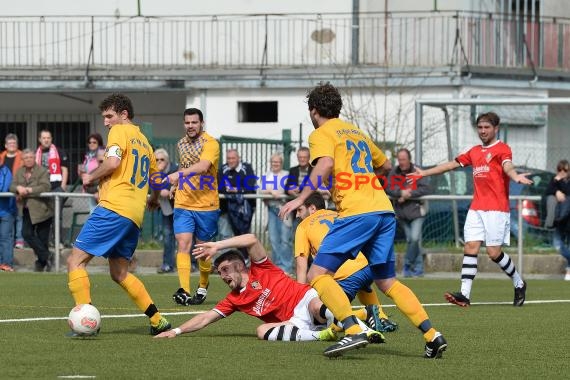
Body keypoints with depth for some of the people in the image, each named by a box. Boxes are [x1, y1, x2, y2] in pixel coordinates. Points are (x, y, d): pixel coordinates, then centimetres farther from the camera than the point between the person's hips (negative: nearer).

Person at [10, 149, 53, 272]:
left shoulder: (43, 171, -6)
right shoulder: (19, 172, 12)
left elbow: (45, 187, -20)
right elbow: (12, 186, 4)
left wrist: (28, 190, -25)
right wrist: (18, 188, -20)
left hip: (41, 210, -5)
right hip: (27, 210, 5)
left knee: (42, 237, -1)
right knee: (27, 234, -6)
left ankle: (41, 263, 8)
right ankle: (46, 256, 2)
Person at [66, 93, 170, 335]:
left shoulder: (120, 131, -1)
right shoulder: (144, 141, 24)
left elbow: (113, 162, -18)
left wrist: (91, 177, -2)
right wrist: (154, 199, 54)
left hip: (114, 208, -9)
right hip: (135, 215, 9)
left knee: (76, 261, -9)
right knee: (119, 273, 17)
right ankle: (158, 321, 11)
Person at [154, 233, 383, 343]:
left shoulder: (260, 270, 8)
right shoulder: (234, 300, 24)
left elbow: (251, 240, -9)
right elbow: (205, 319, 22)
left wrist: (217, 246, -7)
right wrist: (176, 331, 14)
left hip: (307, 300, -5)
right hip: (294, 323, 5)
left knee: (318, 307, -40)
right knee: (263, 331, -25)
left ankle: (366, 329, -47)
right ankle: (321, 335, -35)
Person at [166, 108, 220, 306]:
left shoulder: (210, 143, -13)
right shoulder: (181, 143, 9)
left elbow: (203, 166, -31)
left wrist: (179, 174, -42)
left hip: (206, 204, -4)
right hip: (183, 203, 4)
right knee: (183, 244, -12)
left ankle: (203, 287, 31)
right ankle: (184, 291, -22)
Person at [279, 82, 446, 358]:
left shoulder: (321, 134, 4)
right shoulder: (357, 132, 26)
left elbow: (325, 164, -17)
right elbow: (386, 166, 36)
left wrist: (301, 198, -19)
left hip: (356, 213, -8)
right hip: (384, 211, 8)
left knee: (318, 274, -7)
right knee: (387, 282, 14)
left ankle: (353, 331, -24)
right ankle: (432, 336, 2)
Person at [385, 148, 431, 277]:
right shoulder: (394, 172, 3)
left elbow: (425, 188, -13)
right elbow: (388, 188, -3)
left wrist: (409, 194, -17)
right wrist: (401, 192, -19)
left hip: (416, 210, -3)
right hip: (401, 212, 3)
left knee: (415, 238, -15)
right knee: (410, 240, 5)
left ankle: (408, 265, 1)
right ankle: (418, 269, 11)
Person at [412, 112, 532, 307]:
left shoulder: (502, 149, -2)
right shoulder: (475, 151, 19)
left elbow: (507, 166, -23)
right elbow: (452, 164, 27)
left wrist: (515, 176, -46)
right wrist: (424, 173, 30)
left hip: (496, 209, -6)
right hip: (476, 208, 6)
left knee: (494, 252, -7)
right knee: (470, 248, -6)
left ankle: (519, 284, 15)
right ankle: (464, 294, -13)